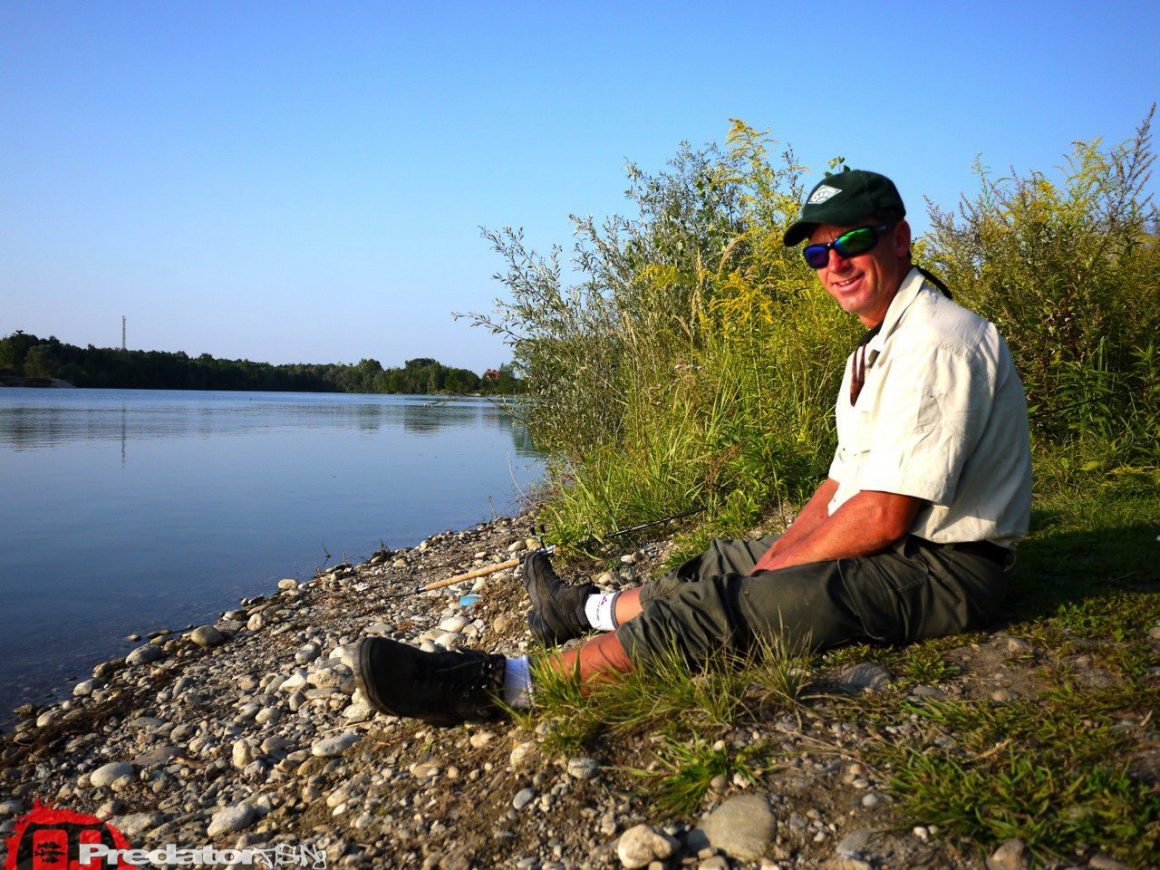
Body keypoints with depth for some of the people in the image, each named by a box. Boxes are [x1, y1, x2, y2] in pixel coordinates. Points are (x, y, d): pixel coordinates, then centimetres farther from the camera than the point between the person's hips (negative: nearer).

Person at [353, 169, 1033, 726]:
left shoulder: (936, 343, -19)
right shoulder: (880, 346, 15)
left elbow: (884, 517, -23)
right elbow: (844, 482, 15)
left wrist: (773, 567, -11)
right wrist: (774, 556, 2)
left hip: (940, 571, -9)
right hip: (894, 548, 9)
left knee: (723, 607, -20)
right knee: (723, 566, 15)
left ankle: (499, 684, -17)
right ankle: (590, 608, 38)